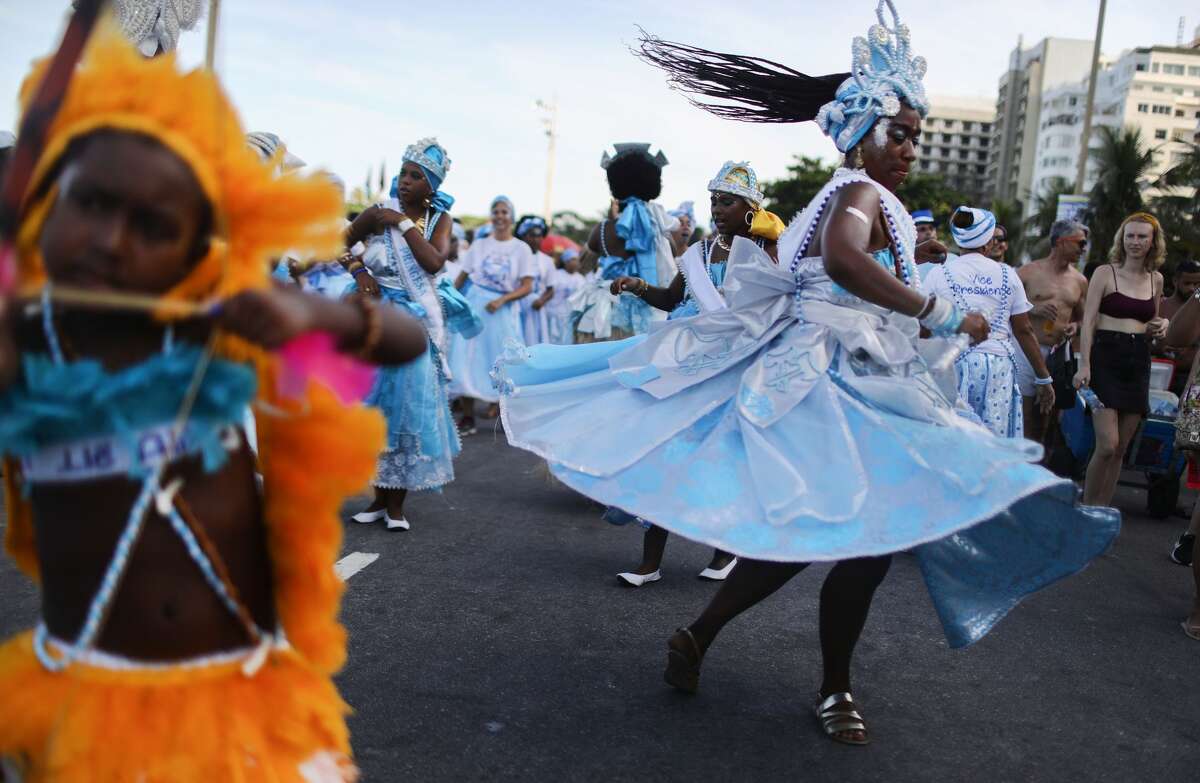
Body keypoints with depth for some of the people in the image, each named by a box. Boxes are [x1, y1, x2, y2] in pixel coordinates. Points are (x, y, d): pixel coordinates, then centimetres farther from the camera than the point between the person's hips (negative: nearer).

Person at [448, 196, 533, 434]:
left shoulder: (521, 249, 2)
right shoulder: (479, 245, 7)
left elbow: (527, 287, -4)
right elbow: (461, 277, 7)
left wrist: (501, 300, -16)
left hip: (503, 310, -1)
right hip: (474, 306, 1)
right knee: (467, 360, -3)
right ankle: (467, 418, 3)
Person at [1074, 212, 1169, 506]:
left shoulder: (1156, 279, 13)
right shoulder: (1105, 273, -1)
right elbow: (1088, 321, -7)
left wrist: (1161, 326, 1)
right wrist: (1084, 365, -16)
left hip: (1138, 363, 5)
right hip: (1106, 359, -5)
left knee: (1120, 449, 5)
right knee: (1107, 445, -14)